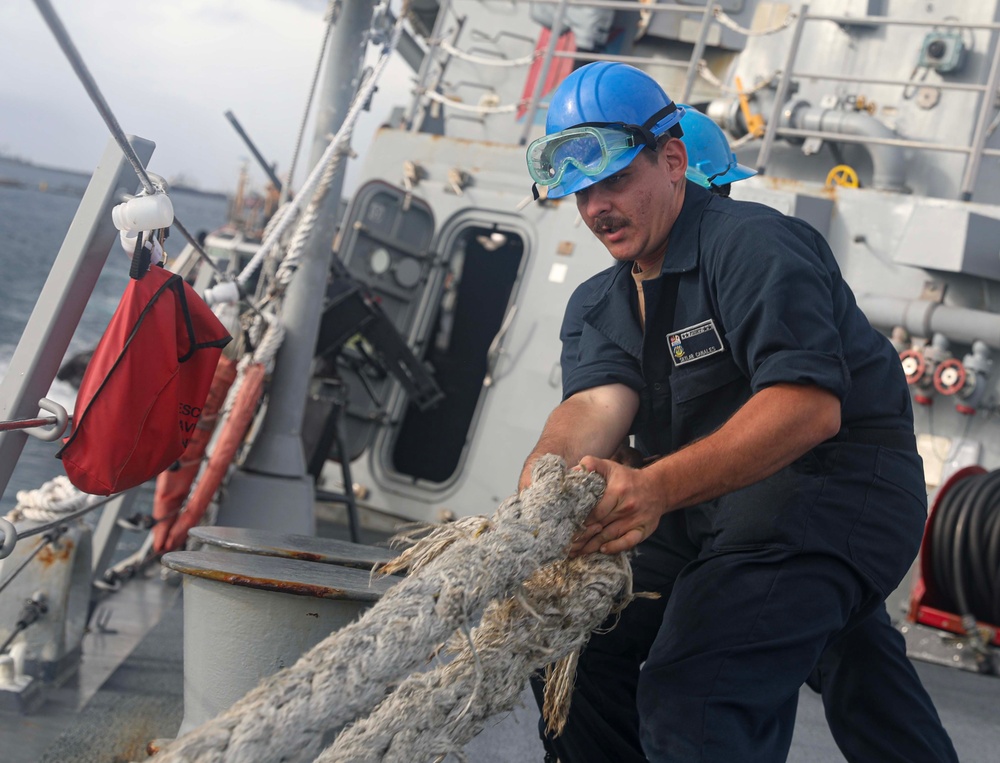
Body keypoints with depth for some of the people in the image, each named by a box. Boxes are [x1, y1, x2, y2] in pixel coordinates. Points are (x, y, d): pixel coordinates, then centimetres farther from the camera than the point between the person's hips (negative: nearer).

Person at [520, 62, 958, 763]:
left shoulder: (752, 244, -14)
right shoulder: (597, 306, 11)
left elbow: (810, 406, -28)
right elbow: (596, 404, -11)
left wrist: (658, 487, -42)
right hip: (715, 505, 9)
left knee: (689, 698, -25)